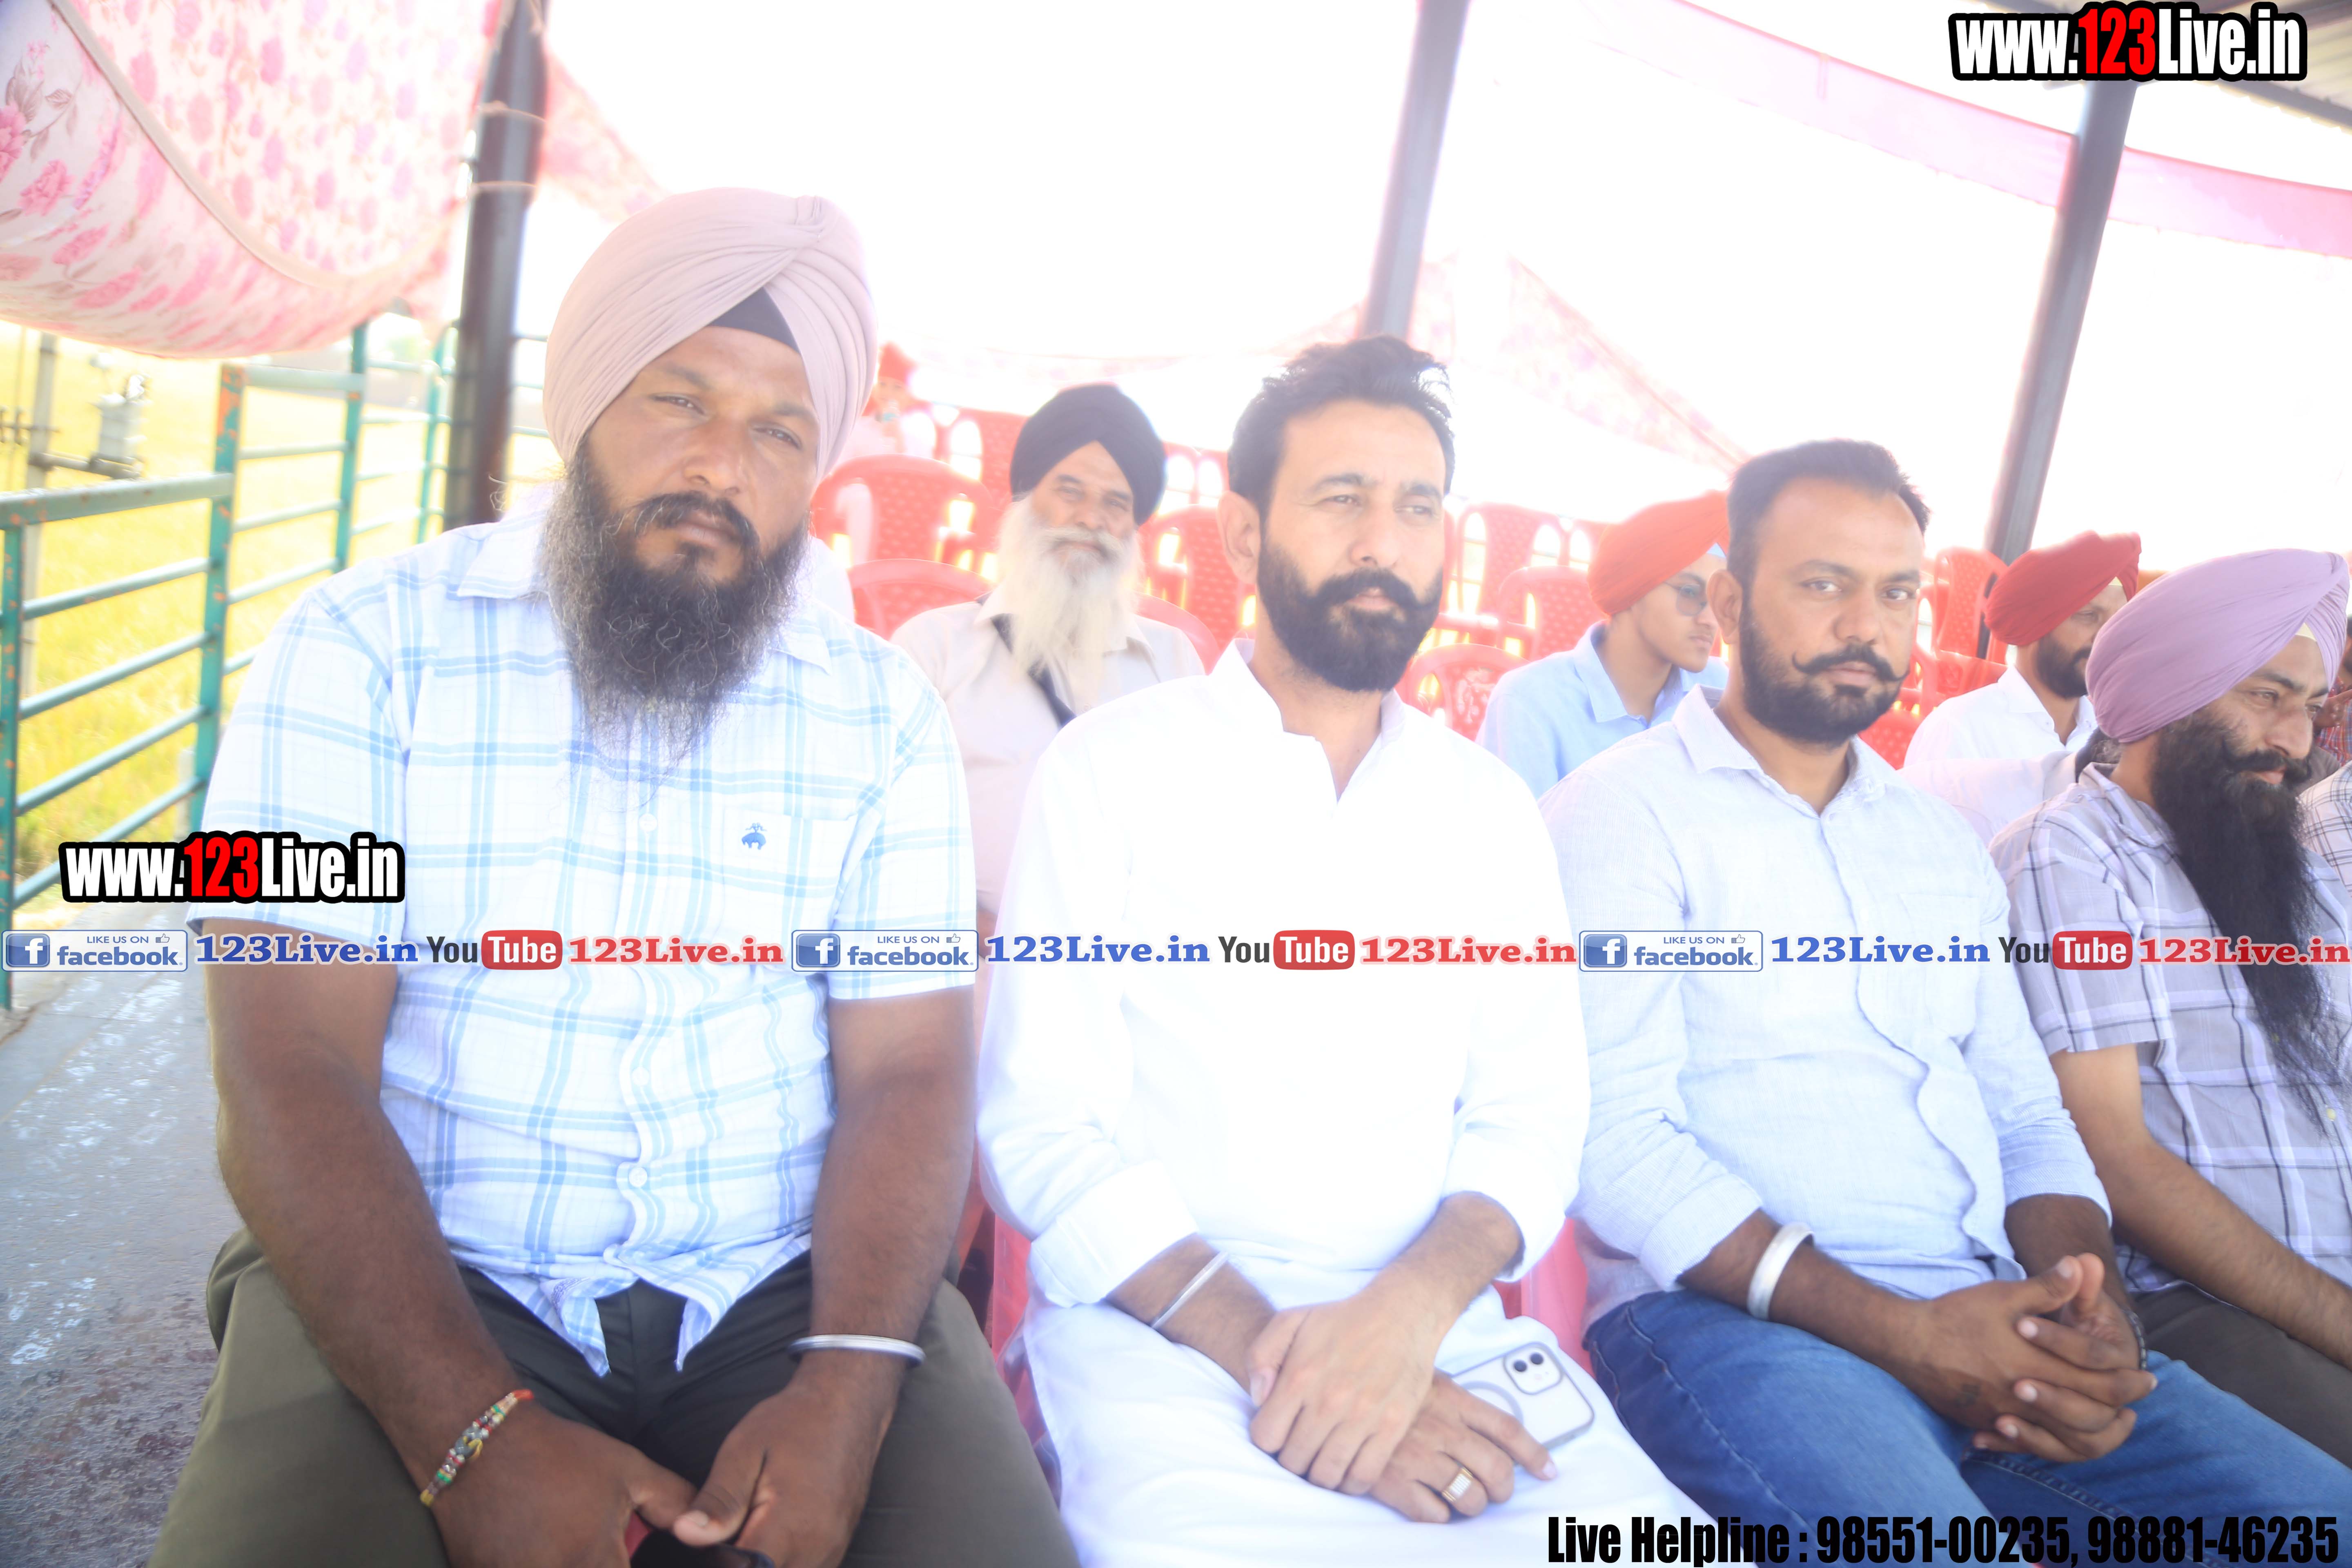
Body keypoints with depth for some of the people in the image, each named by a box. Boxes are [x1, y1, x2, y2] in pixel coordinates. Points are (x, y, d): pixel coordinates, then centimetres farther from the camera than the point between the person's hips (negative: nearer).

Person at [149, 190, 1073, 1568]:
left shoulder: (883, 711, 3)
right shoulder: (369, 649, -3)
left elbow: (908, 1068, -2)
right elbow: (293, 1070, -10)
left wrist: (848, 1384, -18)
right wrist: (478, 1434, -20)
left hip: (786, 1292, 2)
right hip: (419, 1289, -1)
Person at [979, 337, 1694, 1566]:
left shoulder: (1490, 808, 13)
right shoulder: (1110, 767, 1)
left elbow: (1530, 1118, 5)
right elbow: (1043, 1126, -6)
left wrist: (1408, 1312, -15)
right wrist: (1266, 1348, -19)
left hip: (1437, 1332, 4)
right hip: (1164, 1328, -3)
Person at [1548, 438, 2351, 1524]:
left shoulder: (1938, 843, 20)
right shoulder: (1623, 813, -3)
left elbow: (2026, 1118, 19)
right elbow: (1618, 1141, -12)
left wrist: (2091, 1309, -2)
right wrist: (1900, 1335, -17)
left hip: (1990, 1320, 7)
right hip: (1731, 1317, -6)